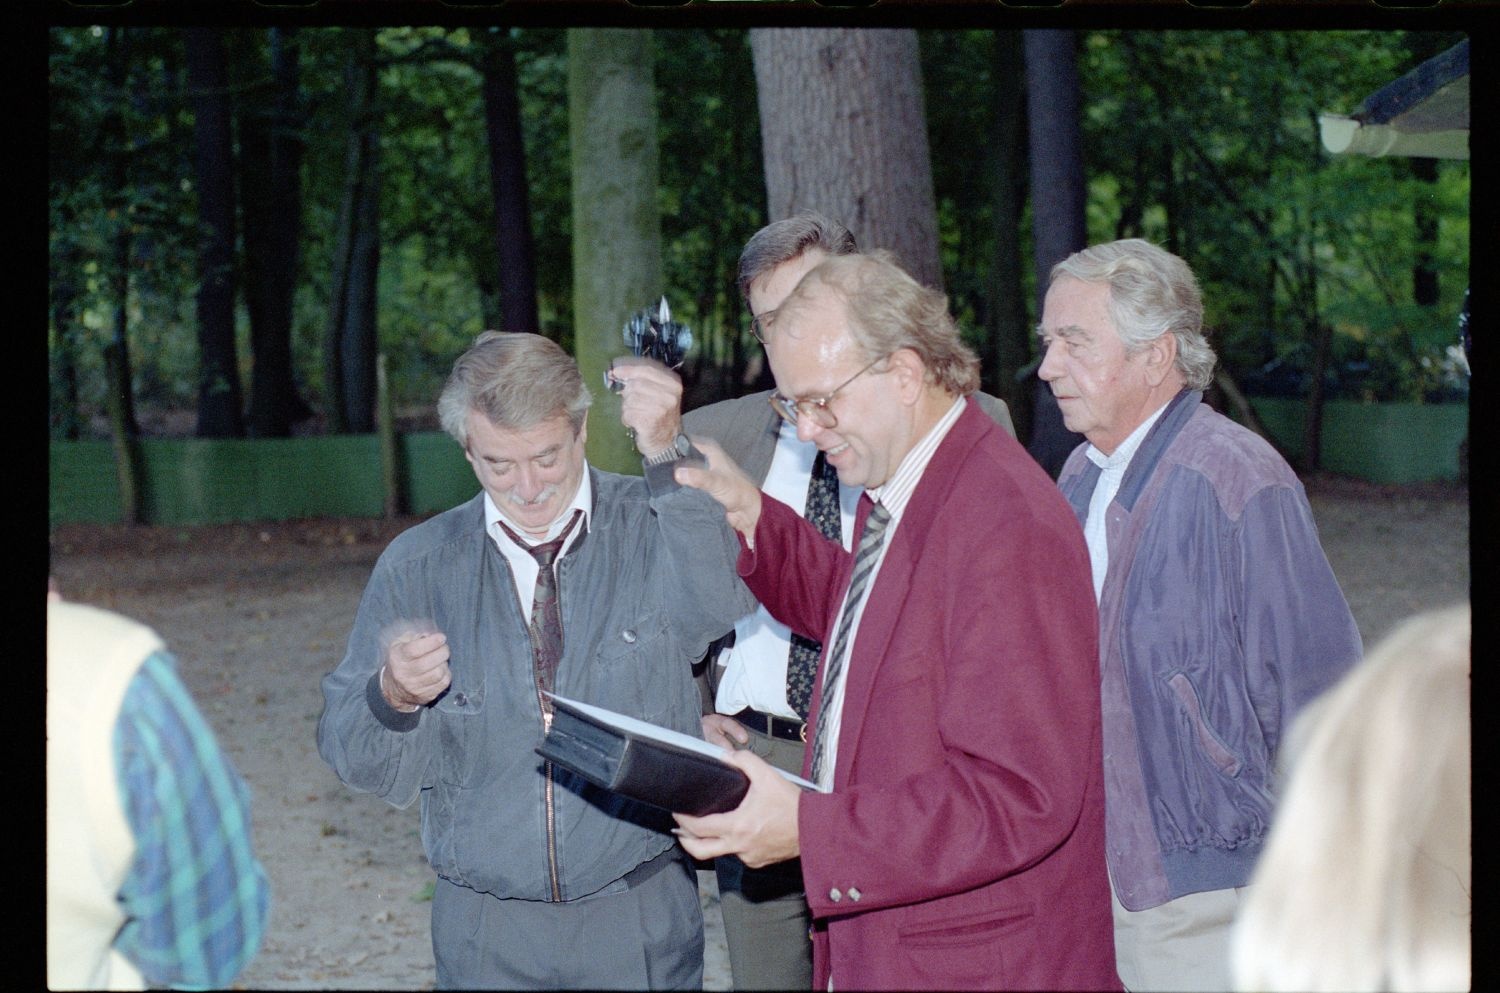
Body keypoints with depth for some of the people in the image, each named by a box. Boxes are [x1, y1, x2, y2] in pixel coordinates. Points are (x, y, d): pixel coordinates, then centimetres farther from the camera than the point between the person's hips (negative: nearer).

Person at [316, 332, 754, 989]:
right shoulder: (414, 568, 1)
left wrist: (666, 456, -32)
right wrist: (392, 695, -20)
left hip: (641, 918, -1)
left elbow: (724, 616, -26)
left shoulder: (653, 528, -3)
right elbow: (355, 759, 1)